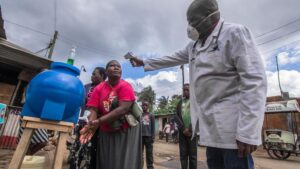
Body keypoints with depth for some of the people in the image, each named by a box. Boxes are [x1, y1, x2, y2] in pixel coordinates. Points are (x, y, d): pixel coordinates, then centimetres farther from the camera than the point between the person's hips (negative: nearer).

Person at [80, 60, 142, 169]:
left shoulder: (125, 86, -14)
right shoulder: (99, 88, -3)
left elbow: (123, 109, -24)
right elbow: (93, 109, -10)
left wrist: (99, 121, -28)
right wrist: (90, 124, -31)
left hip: (126, 132, -3)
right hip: (106, 133, 4)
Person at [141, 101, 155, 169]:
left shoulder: (151, 116, 6)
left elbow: (153, 127, 4)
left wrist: (153, 136, -3)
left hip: (148, 136, -1)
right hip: (140, 136, 1)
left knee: (149, 153, 5)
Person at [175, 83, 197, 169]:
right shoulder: (180, 102, 13)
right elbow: (176, 116, 5)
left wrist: (190, 129, -12)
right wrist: (183, 129, -7)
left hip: (192, 131, -3)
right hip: (182, 131, 3)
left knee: (192, 154, 2)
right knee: (183, 154, 6)